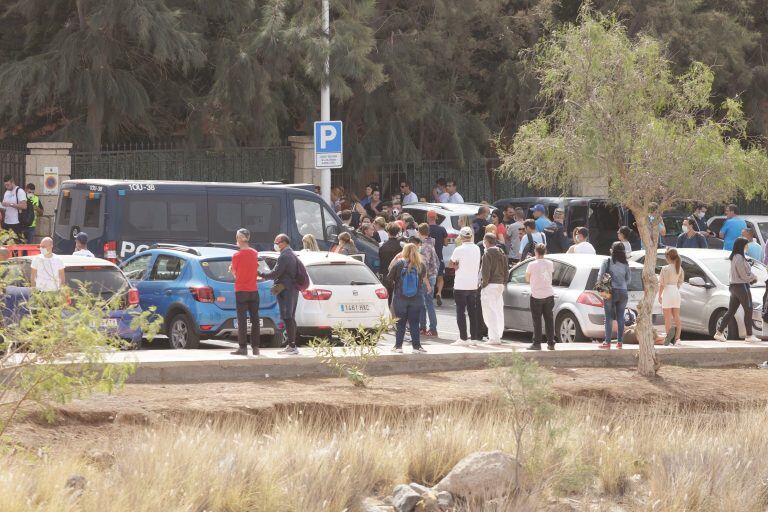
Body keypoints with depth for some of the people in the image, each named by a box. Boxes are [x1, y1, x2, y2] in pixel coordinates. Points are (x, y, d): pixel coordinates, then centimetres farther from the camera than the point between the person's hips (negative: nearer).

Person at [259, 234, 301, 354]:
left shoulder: (284, 256, -15)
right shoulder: (292, 255, 17)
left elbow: (275, 274, -18)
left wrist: (261, 274, -6)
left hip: (286, 290, -10)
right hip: (293, 289, 10)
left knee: (287, 318, -10)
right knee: (291, 318, 14)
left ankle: (292, 346, -13)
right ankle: (292, 346, 17)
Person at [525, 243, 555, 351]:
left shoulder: (532, 265, -11)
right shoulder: (550, 264, 1)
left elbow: (527, 279, -2)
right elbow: (551, 276, 10)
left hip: (536, 295, -4)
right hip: (549, 295, 4)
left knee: (537, 321, 1)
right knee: (549, 320, 9)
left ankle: (537, 343, 0)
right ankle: (551, 343, 10)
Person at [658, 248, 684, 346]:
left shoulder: (665, 269, -13)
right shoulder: (679, 268, 4)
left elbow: (662, 283, -12)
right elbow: (680, 282, 11)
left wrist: (659, 295, -4)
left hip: (668, 292, -6)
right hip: (676, 292, 6)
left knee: (667, 318, -1)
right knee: (676, 317, 8)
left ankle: (669, 337, -6)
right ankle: (677, 337, 5)